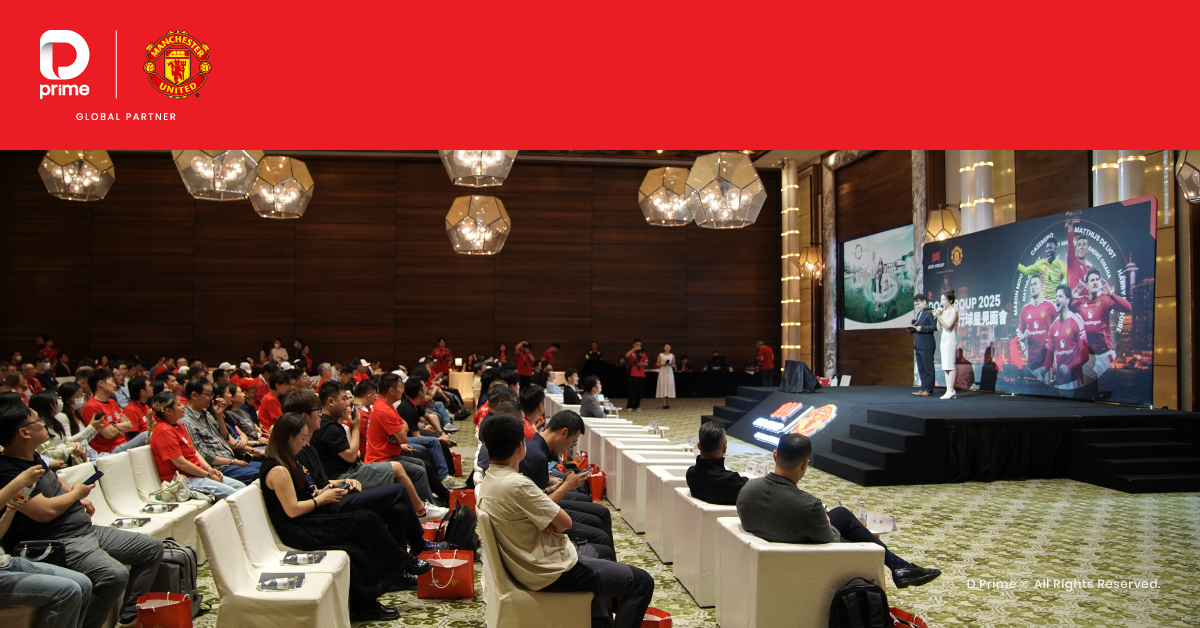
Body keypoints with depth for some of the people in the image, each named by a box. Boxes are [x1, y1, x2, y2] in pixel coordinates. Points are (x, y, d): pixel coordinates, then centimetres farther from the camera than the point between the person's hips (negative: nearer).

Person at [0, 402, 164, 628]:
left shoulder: (33, 457, 12)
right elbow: (45, 512, -24)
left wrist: (80, 499, 14)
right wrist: (77, 493, -4)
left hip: (87, 531, 11)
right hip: (59, 543, -10)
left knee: (153, 548, 7)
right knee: (114, 574, -33)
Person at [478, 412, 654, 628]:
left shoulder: (488, 481, 2)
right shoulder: (517, 485, -28)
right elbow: (565, 522, -20)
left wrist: (548, 522, -9)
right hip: (550, 571, -10)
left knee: (593, 550, 37)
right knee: (642, 582, -5)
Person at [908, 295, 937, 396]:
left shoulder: (929, 313, -10)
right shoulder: (919, 314, 20)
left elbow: (935, 326, -19)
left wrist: (922, 328, -21)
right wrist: (912, 329, 7)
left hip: (926, 346, -9)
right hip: (918, 345, 10)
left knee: (928, 368, -4)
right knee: (921, 368, 12)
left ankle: (929, 390, -1)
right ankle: (923, 388, 18)